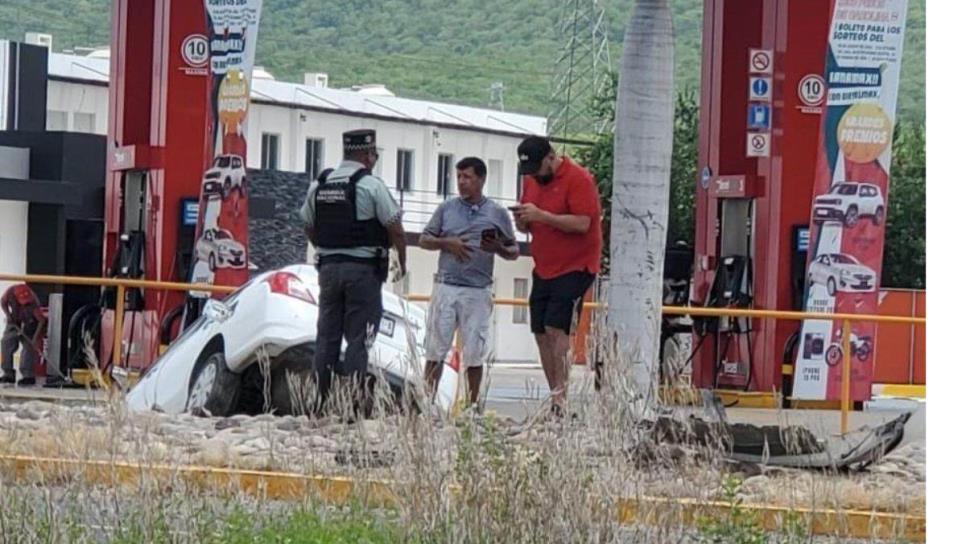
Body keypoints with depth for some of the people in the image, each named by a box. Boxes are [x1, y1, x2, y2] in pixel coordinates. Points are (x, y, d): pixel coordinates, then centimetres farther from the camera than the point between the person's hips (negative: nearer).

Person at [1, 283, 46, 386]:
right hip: (14, 321, 4)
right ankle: (8, 374, 5)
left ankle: (28, 375, -9)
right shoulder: (10, 292, -30)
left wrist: (35, 338, -38)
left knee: (28, 346, -14)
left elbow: (42, 321, -34)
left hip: (29, 323, -4)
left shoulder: (33, 302, -38)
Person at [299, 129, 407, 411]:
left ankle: (320, 401, 9)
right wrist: (402, 261, 7)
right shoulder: (371, 185, -9)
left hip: (328, 267, 5)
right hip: (363, 269, -5)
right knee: (359, 338, -3)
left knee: (327, 335, 9)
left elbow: (308, 227, 16)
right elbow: (395, 229, -8)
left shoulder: (319, 185, 8)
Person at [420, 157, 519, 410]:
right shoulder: (446, 208, 10)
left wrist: (499, 249, -11)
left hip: (478, 291, -1)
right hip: (445, 287, 1)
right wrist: (446, 243, -5)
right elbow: (424, 240, 13)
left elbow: (514, 251, 11)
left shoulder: (497, 213, 7)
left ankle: (473, 405, 9)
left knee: (475, 353, 2)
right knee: (435, 350, 0)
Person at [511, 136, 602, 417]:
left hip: (574, 267, -8)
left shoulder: (578, 179, -12)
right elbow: (527, 227, 20)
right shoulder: (531, 180, 12)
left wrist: (541, 216, -24)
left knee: (556, 329, -17)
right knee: (541, 333, 4)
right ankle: (555, 398, 9)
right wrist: (522, 221, -4)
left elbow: (582, 224, -20)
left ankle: (560, 398, -17)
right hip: (544, 268, 8)